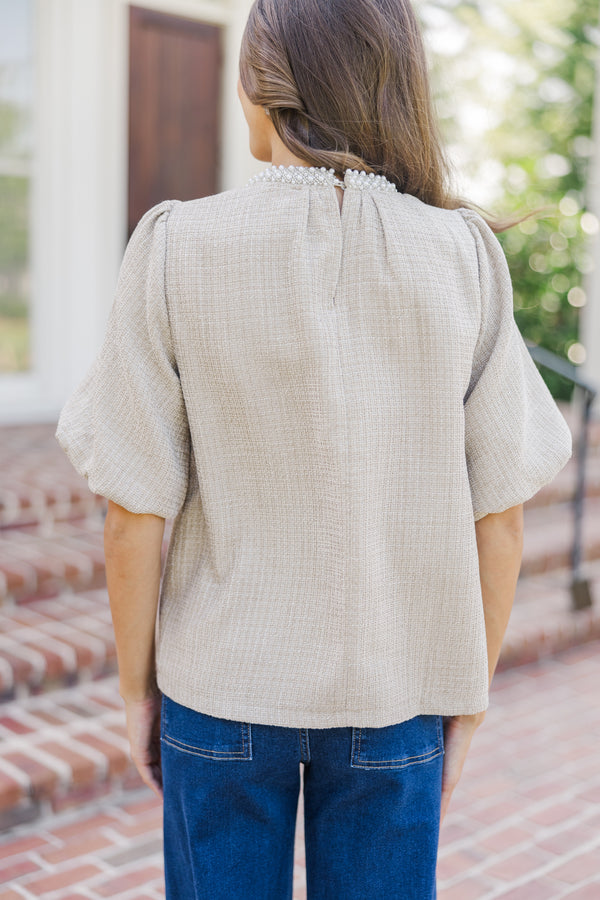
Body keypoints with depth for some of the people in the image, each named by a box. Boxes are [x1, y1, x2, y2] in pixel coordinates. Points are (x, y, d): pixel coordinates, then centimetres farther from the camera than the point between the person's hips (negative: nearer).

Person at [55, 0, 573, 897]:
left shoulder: (177, 250, -13)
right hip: (394, 689, 1)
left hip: (223, 683, -1)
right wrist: (469, 699, 7)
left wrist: (138, 687, 4)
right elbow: (498, 516, -5)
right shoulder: (465, 257, -8)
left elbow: (135, 513, -11)